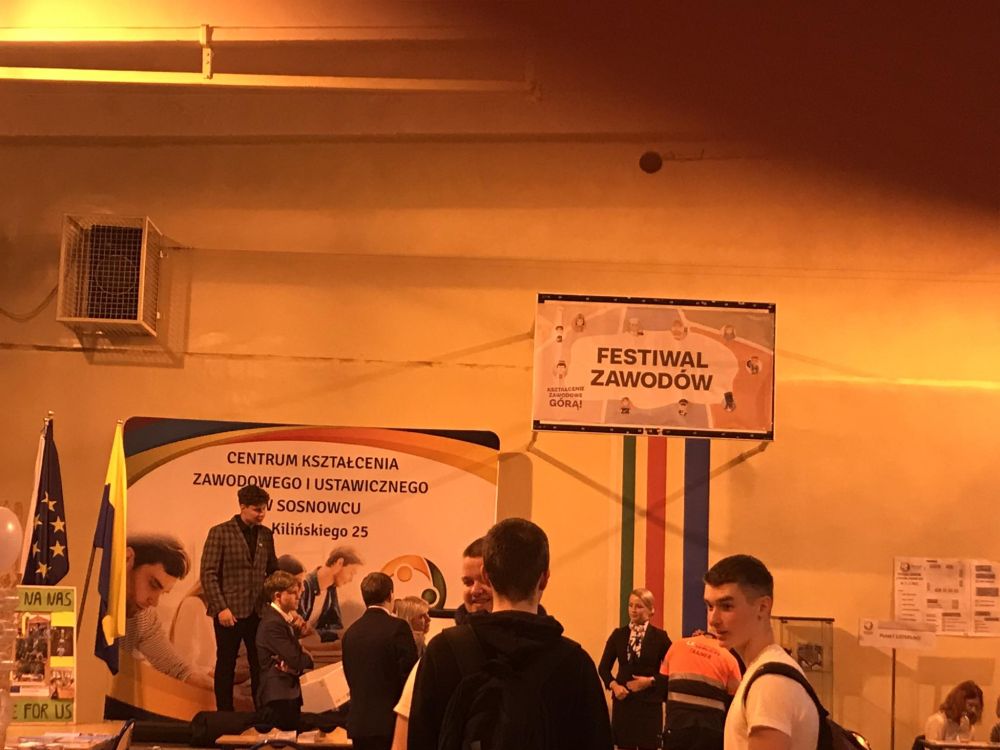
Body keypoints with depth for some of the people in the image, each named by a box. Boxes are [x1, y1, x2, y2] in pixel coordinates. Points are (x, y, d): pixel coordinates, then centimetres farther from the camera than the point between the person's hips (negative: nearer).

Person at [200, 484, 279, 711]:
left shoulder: (266, 534, 9)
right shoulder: (220, 532, -4)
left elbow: (273, 571, 15)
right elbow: (208, 573, -8)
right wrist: (220, 608, -14)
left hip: (259, 612, 4)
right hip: (230, 612, -4)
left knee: (260, 665, 6)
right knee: (226, 665, 5)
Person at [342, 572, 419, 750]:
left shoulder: (351, 632, 8)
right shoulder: (398, 627, -10)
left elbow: (350, 677, 12)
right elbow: (409, 673, -11)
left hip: (358, 722, 6)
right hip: (390, 721, -6)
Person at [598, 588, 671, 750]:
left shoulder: (659, 636, -1)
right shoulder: (618, 634, 6)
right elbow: (603, 667, 10)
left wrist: (651, 681, -13)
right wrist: (614, 685, -7)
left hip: (649, 702, -2)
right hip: (623, 701, 2)